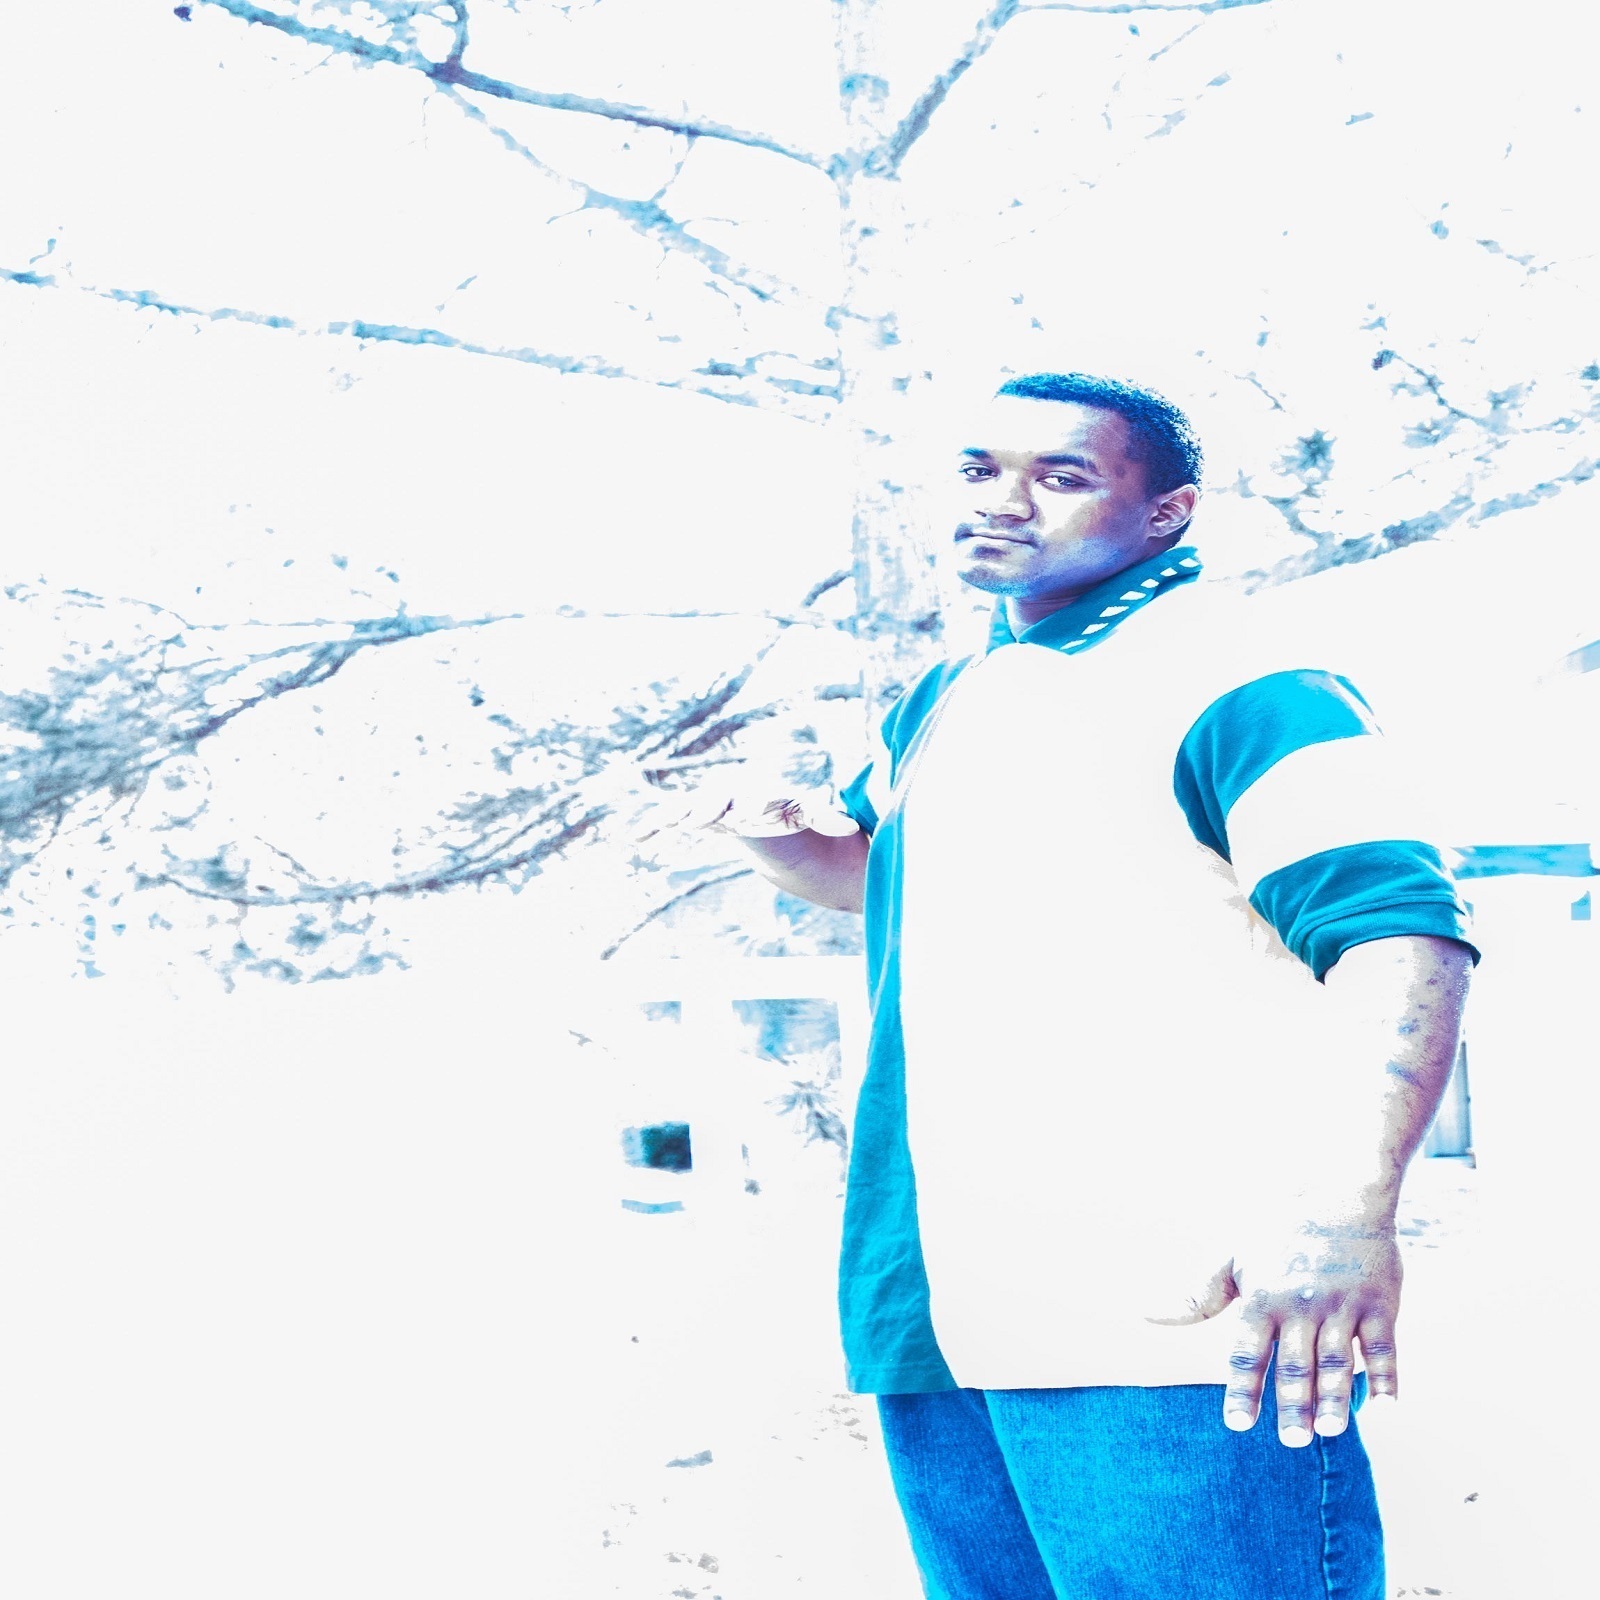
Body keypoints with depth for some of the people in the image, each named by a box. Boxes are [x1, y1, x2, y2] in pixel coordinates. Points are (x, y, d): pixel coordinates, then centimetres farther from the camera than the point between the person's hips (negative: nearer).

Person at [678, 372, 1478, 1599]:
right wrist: (784, 836, 14)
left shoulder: (1235, 671, -6)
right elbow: (874, 869, 40)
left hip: (1173, 1319, -8)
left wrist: (1347, 1204, -33)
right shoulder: (946, 703, 21)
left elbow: (1399, 929, -18)